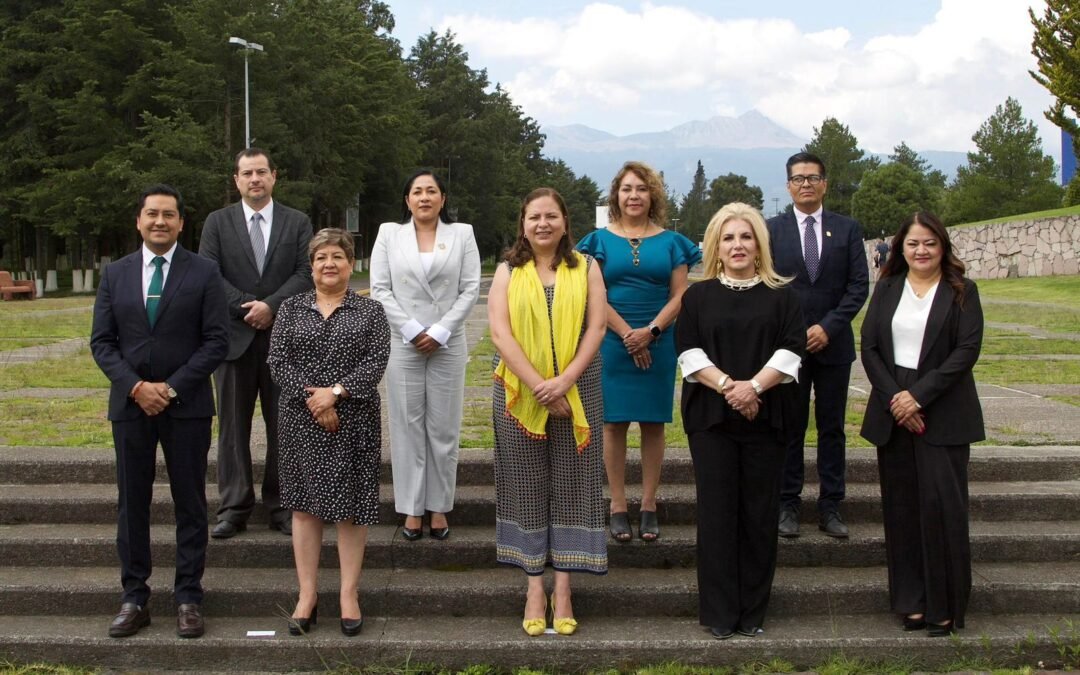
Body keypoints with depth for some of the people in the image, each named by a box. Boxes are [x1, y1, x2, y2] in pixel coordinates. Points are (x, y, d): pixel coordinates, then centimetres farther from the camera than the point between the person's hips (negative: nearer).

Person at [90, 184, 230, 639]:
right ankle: (134, 599, 15)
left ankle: (189, 598, 12)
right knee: (132, 504, 7)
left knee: (190, 503, 4)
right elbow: (102, 342, 5)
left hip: (187, 406, -2)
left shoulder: (204, 273, 0)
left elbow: (216, 341, -5)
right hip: (130, 405, 2)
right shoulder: (116, 274, 8)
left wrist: (172, 388, -13)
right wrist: (136, 386, -10)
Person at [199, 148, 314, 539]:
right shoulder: (217, 223, 7)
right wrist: (247, 307, -13)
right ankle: (234, 508, 10)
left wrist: (271, 306, -16)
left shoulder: (297, 223, 7)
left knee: (283, 426, 4)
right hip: (234, 336, 0)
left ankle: (281, 506, 12)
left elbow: (305, 273, -3)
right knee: (233, 426, 4)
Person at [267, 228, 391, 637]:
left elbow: (377, 361, -7)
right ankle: (307, 595, 13)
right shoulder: (291, 309, 8)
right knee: (304, 504, 5)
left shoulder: (370, 311, 5)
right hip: (301, 420, 1)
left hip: (354, 421, -1)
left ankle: (349, 595, 11)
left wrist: (335, 392, -17)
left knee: (351, 506, 2)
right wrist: (312, 398, -13)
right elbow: (277, 361, -1)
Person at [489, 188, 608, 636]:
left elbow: (596, 329, -2)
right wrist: (538, 385, -16)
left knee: (570, 486, 2)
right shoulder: (508, 272, 6)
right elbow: (500, 333, -6)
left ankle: (563, 588, 9)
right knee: (527, 487, 4)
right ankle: (534, 587, 11)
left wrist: (564, 380, -15)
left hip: (576, 393, 0)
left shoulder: (585, 269, 7)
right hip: (520, 395, 0)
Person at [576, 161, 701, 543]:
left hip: (658, 343, 1)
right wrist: (626, 333, -12)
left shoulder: (670, 242, 7)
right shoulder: (601, 240, 5)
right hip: (612, 343, -1)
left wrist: (651, 331, -13)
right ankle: (618, 506, 9)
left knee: (653, 423, 4)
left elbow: (679, 295, 1)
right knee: (614, 422, 2)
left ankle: (649, 505, 12)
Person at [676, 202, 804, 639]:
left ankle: (753, 611, 11)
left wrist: (754, 385, -17)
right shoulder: (698, 295, 9)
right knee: (716, 510, -1)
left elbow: (791, 351, -1)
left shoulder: (781, 296, 9)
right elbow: (688, 352, -1)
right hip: (710, 416, 0)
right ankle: (719, 613, 5)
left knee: (760, 512, 2)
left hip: (765, 416, 0)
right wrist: (726, 385, -16)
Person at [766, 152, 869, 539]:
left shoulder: (847, 229, 6)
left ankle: (830, 507, 11)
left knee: (832, 428, 6)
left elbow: (859, 285, 0)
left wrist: (828, 327, -11)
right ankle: (788, 504, 10)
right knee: (789, 427, 3)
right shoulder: (772, 230, 4)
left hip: (834, 344, 1)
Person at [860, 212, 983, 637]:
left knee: (941, 504, -7)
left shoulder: (962, 292, 2)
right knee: (901, 506, 4)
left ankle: (945, 605, 4)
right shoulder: (887, 288, 11)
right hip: (893, 411, 3)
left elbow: (967, 350, -8)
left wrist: (919, 395, -15)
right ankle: (912, 601, 11)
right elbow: (869, 347, 4)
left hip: (943, 414, -3)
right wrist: (893, 397, -9)